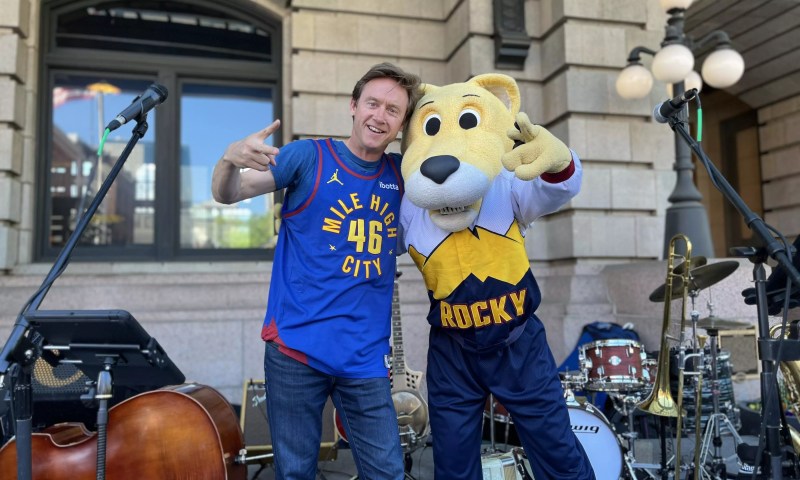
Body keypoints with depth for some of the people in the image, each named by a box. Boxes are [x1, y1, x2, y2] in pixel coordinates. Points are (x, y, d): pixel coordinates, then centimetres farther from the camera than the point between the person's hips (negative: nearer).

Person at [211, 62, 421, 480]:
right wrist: (231, 159, -28)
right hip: (296, 347, -2)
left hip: (366, 358, 3)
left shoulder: (400, 173, 7)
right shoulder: (310, 157, -3)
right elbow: (227, 195, -7)